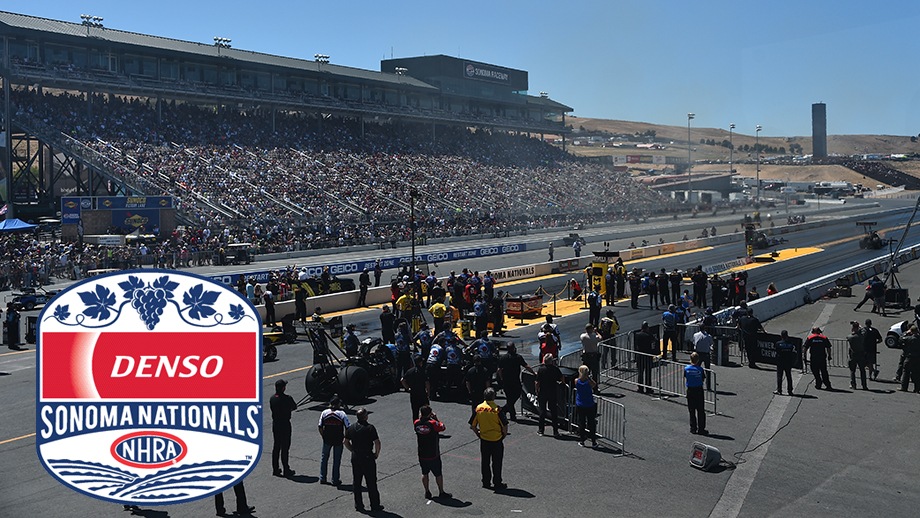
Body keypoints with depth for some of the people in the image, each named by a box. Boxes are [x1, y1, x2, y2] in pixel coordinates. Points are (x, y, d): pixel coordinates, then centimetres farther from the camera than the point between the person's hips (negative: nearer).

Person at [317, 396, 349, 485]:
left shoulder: (324, 413, -4)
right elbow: (348, 428, -12)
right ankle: (335, 480, 15)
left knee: (324, 458, 19)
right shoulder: (342, 414, -10)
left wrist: (323, 436, 8)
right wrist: (345, 438, 1)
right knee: (336, 460, 10)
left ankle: (322, 478, 24)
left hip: (327, 439, 2)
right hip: (338, 440, -2)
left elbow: (319, 427, -5)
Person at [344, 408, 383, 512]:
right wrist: (377, 454, -2)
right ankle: (375, 505, 10)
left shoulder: (351, 428, 2)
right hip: (368, 458, -5)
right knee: (371, 483, 4)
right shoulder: (370, 428, -14)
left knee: (356, 483, 13)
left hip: (355, 458, 5)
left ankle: (358, 505, 16)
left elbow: (346, 442, 9)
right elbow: (377, 443, -17)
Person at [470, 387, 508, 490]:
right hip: (497, 440, -3)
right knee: (497, 463, 8)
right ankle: (497, 483, 14)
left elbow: (472, 426, -1)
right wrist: (504, 435, 3)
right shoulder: (497, 409, -16)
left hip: (484, 440, 3)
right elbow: (505, 426, -15)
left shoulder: (478, 408, -6)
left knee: (485, 462, 14)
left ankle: (486, 482, 21)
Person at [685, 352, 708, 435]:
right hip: (699, 390, -2)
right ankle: (701, 429, 4)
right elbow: (703, 378, -5)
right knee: (700, 411, 4)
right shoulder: (700, 369, -12)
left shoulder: (686, 368, -6)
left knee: (692, 411, 11)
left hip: (690, 390, 2)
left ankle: (693, 428, 14)